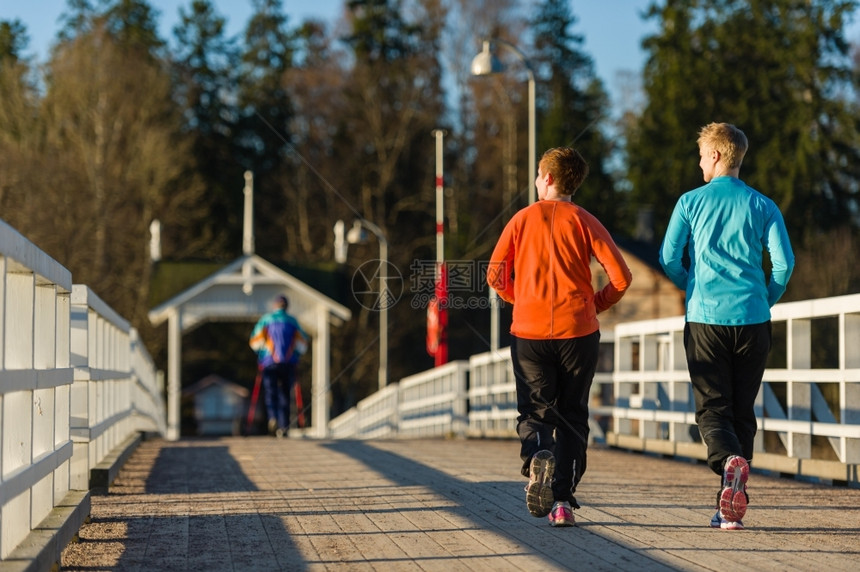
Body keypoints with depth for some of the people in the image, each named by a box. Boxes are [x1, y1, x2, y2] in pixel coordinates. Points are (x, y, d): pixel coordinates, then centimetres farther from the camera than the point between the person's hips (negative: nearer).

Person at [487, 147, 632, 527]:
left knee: (534, 410, 4)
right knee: (572, 415, 9)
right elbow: (621, 277, -6)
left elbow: (496, 275, 3)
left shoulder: (522, 219, 6)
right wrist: (596, 304, 11)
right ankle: (563, 501, 2)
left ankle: (538, 458, -30)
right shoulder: (584, 222, 3)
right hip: (578, 331, 0)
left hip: (529, 329, 0)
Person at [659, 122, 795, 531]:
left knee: (712, 409, 1)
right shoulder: (763, 206, 5)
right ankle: (731, 506, 8)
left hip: (705, 318, -2)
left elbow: (669, 259, 0)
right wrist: (767, 300, 14)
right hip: (752, 319, 2)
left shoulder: (691, 202, 2)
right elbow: (784, 261, -4)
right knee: (743, 410, 10)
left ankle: (729, 462, -31)